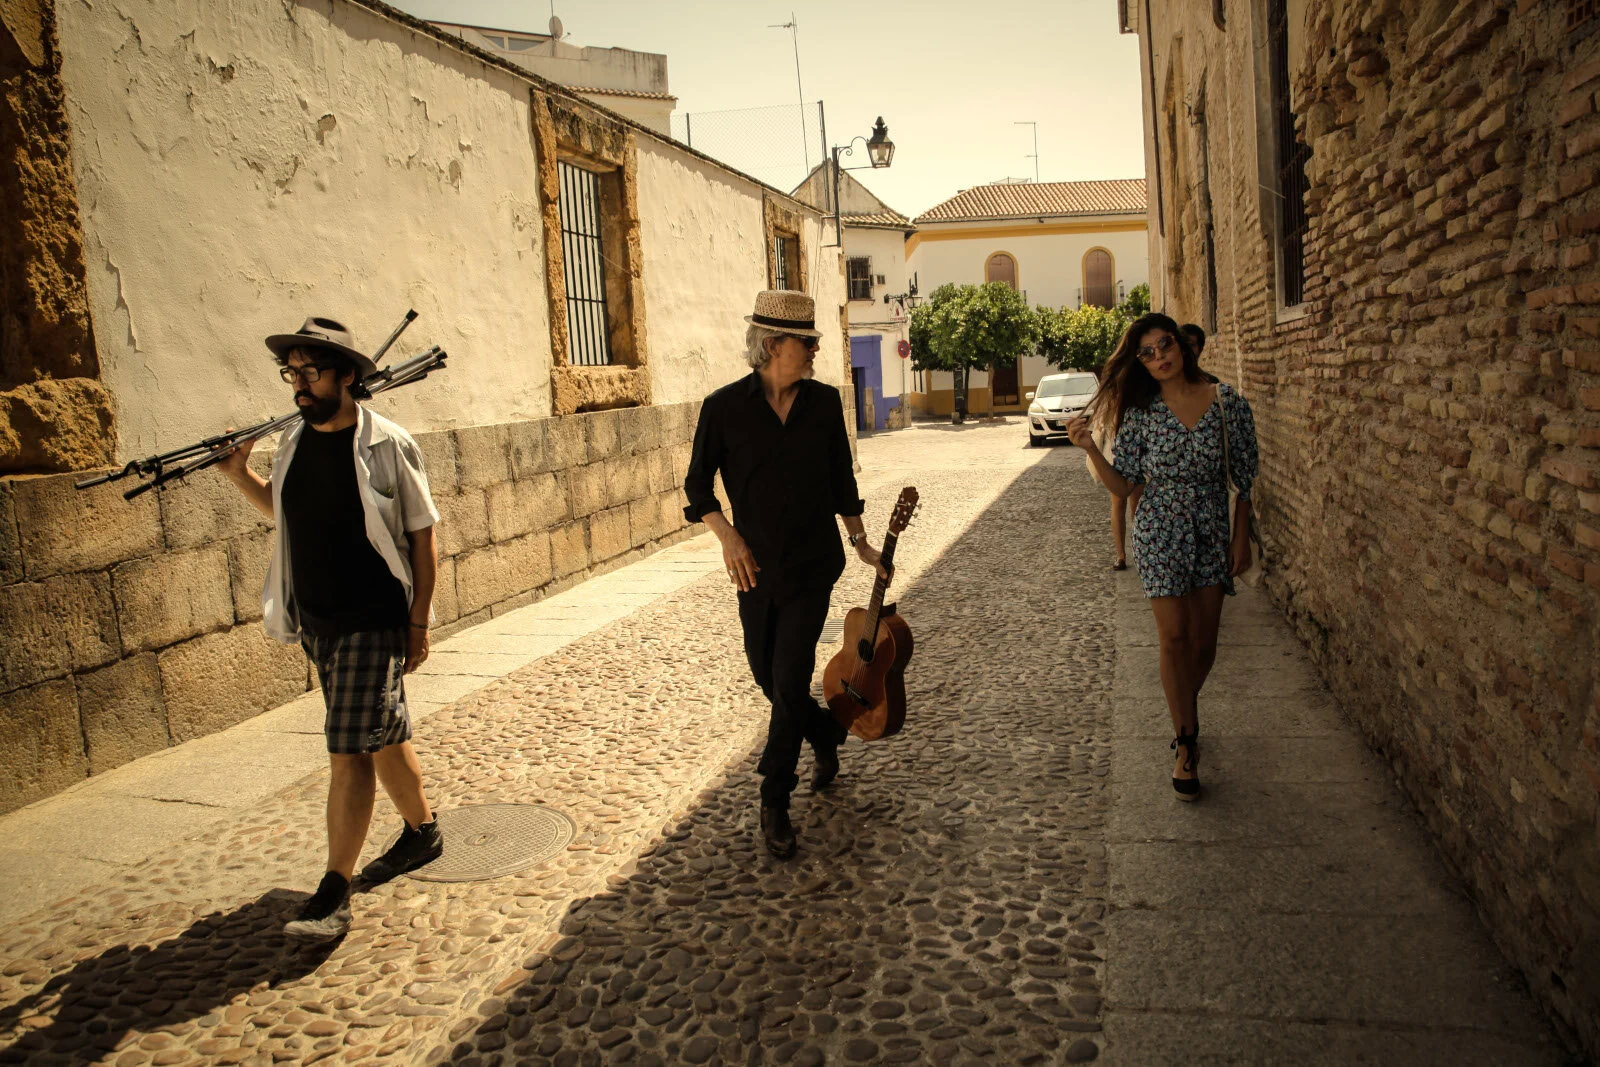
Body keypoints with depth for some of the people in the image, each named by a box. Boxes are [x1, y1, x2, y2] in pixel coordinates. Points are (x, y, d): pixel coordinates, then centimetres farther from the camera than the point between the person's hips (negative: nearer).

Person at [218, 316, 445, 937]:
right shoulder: (293, 442, 5)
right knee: (382, 734, 18)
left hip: (373, 623, -6)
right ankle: (422, 832, 36)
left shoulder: (386, 446, -12)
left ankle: (334, 894, -1)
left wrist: (419, 621, -10)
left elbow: (422, 535, -9)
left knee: (350, 751, -8)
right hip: (316, 622, 6)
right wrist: (239, 476, 5)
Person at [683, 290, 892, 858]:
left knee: (790, 680, -7)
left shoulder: (824, 401, 0)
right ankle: (827, 734, 43)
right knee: (766, 674, 14)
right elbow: (698, 486, 0)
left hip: (814, 563, -1)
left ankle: (775, 803, 6)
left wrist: (861, 542, 16)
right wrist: (727, 535, -15)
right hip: (756, 565, 1)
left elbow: (841, 478, 11)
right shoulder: (725, 407, -7)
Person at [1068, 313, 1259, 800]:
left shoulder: (1228, 403, -5)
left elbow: (1244, 477, 1)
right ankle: (1186, 744, 10)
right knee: (1174, 639, -3)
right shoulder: (1141, 413, -5)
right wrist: (1090, 448, -19)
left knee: (1203, 642, 8)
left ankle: (1183, 711, 38)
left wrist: (1241, 539, 1)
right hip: (1160, 534, -1)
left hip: (1212, 532, 2)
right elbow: (1123, 486, -5)